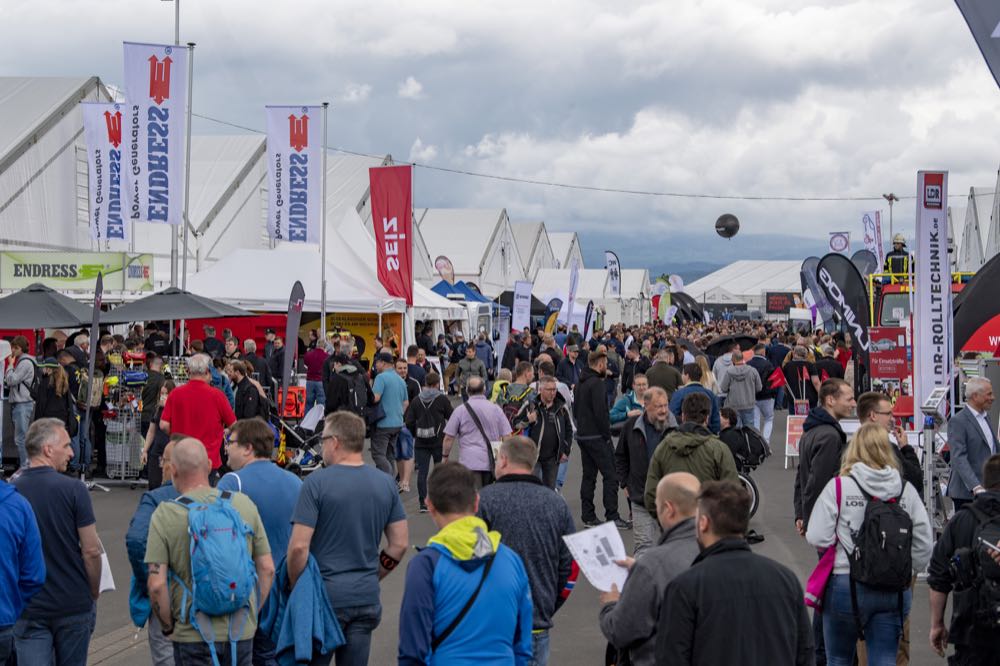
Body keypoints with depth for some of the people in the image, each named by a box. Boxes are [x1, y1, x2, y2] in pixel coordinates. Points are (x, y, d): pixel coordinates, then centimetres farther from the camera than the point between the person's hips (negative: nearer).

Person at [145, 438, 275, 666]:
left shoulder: (165, 514, -7)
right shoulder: (244, 504, 2)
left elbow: (156, 584, -12)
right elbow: (267, 569, 4)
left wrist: (167, 626, 3)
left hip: (194, 636, -3)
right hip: (242, 631, 3)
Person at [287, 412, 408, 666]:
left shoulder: (316, 482, -12)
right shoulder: (386, 483, 4)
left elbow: (299, 547, -16)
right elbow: (399, 544, 8)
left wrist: (296, 588, -1)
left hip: (324, 596, -4)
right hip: (367, 596, 5)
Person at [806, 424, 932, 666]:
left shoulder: (838, 487, -8)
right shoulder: (907, 490, 0)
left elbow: (817, 537, -10)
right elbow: (924, 544, 1)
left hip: (845, 586, -2)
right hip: (895, 590, 2)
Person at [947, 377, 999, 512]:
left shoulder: (986, 417, 17)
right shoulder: (958, 422, -11)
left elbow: (996, 448, 27)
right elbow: (959, 459, -20)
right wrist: (976, 487, -29)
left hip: (988, 489, 8)